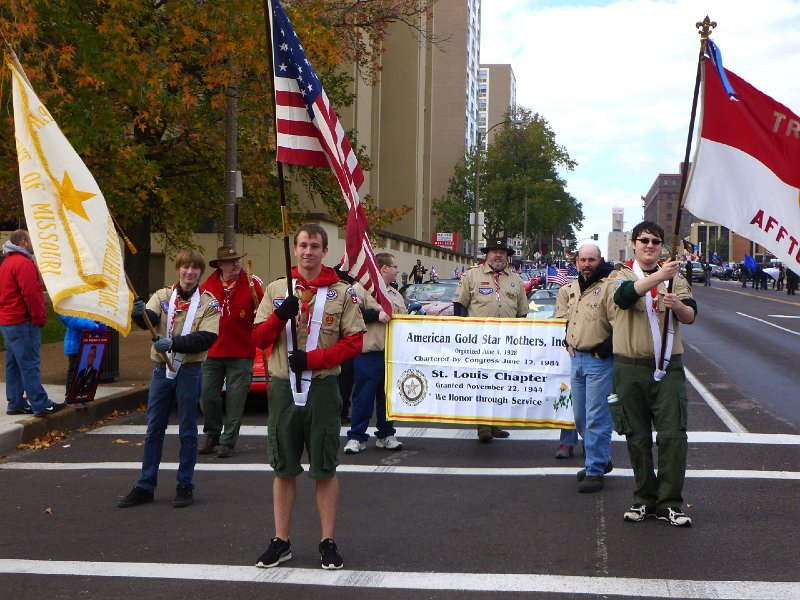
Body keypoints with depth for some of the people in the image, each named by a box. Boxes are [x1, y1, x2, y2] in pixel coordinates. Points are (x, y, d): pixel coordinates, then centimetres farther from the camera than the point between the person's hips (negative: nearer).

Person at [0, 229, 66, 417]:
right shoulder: (23, 263, -14)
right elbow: (30, 294, -21)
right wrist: (40, 317, -13)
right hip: (22, 322, -10)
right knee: (30, 364, -9)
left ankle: (15, 403, 15)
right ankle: (41, 405, -8)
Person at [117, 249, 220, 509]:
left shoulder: (209, 302, -2)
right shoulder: (163, 296, 5)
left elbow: (207, 338, -15)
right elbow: (150, 318, -15)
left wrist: (174, 343, -26)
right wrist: (140, 313, -39)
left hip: (189, 371, -2)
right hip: (162, 370, 3)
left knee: (187, 431, 5)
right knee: (153, 431, 8)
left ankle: (185, 486, 15)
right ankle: (145, 487, 15)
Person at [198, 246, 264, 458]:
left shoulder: (251, 285, -2)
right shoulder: (207, 286, 5)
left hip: (241, 354, -3)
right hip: (212, 352, 3)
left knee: (235, 399, 1)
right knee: (207, 395, 7)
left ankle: (228, 441, 11)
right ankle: (212, 436, 27)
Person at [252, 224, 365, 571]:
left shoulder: (342, 292, 2)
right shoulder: (277, 289, 8)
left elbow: (354, 342, -4)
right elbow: (259, 338, 4)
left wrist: (312, 358, -14)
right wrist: (280, 315, -15)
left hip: (322, 389, -2)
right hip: (283, 387, 2)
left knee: (325, 470, 3)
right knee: (284, 468, 8)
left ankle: (328, 542, 13)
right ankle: (281, 542, 17)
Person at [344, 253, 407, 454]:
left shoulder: (396, 295, 21)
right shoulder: (362, 288, -4)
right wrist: (376, 314, -17)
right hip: (369, 354, -7)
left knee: (388, 397, 12)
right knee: (364, 397, -3)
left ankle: (386, 435, 22)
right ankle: (356, 437, 4)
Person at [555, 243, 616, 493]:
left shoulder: (608, 286, -12)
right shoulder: (570, 288, 13)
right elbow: (563, 315, 32)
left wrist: (607, 348, -16)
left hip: (598, 360, -8)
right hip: (576, 358, 8)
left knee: (596, 417, -7)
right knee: (580, 417, 15)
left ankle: (595, 471, -1)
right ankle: (601, 459, 31)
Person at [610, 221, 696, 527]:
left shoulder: (674, 277, 11)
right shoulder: (622, 274, 3)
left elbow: (690, 316, 2)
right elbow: (624, 295, -21)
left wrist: (677, 305, -21)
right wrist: (659, 276, -36)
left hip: (668, 367, 1)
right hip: (631, 367, -1)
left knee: (673, 435, -7)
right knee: (637, 436, 6)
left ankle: (669, 502, 1)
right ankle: (644, 498, 19)